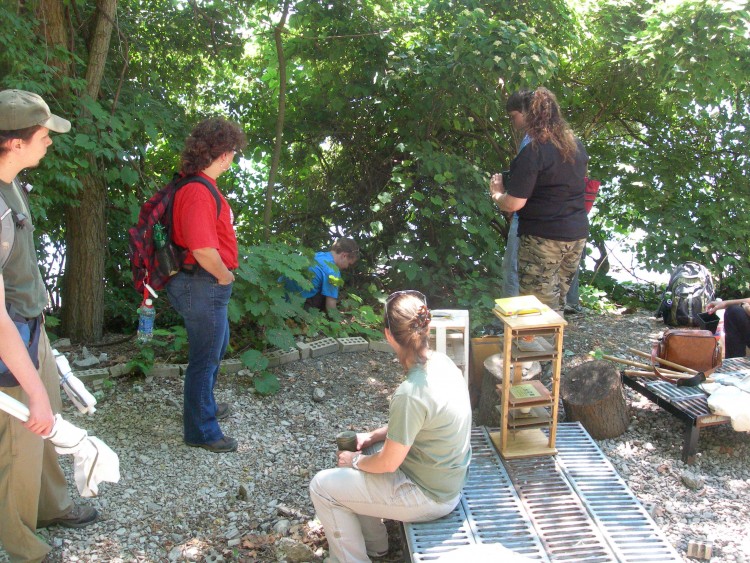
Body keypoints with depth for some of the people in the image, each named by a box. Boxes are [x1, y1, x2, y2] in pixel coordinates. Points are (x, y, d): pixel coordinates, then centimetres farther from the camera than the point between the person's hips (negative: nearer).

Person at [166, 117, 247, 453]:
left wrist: (224, 276, 14)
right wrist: (225, 276, -17)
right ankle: (200, 430, 20)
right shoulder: (198, 193, -25)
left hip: (209, 285, 11)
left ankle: (203, 406, 47)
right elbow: (203, 250, -34)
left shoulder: (203, 187, 9)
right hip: (203, 285, -11)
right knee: (205, 358, 4)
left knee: (217, 347, 27)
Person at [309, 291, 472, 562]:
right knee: (353, 461, 23)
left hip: (429, 496, -8)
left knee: (322, 486, 0)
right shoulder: (442, 362, -6)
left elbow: (388, 463, -22)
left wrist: (356, 461, -3)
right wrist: (373, 436, 6)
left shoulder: (410, 394, -33)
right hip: (446, 477, 9)